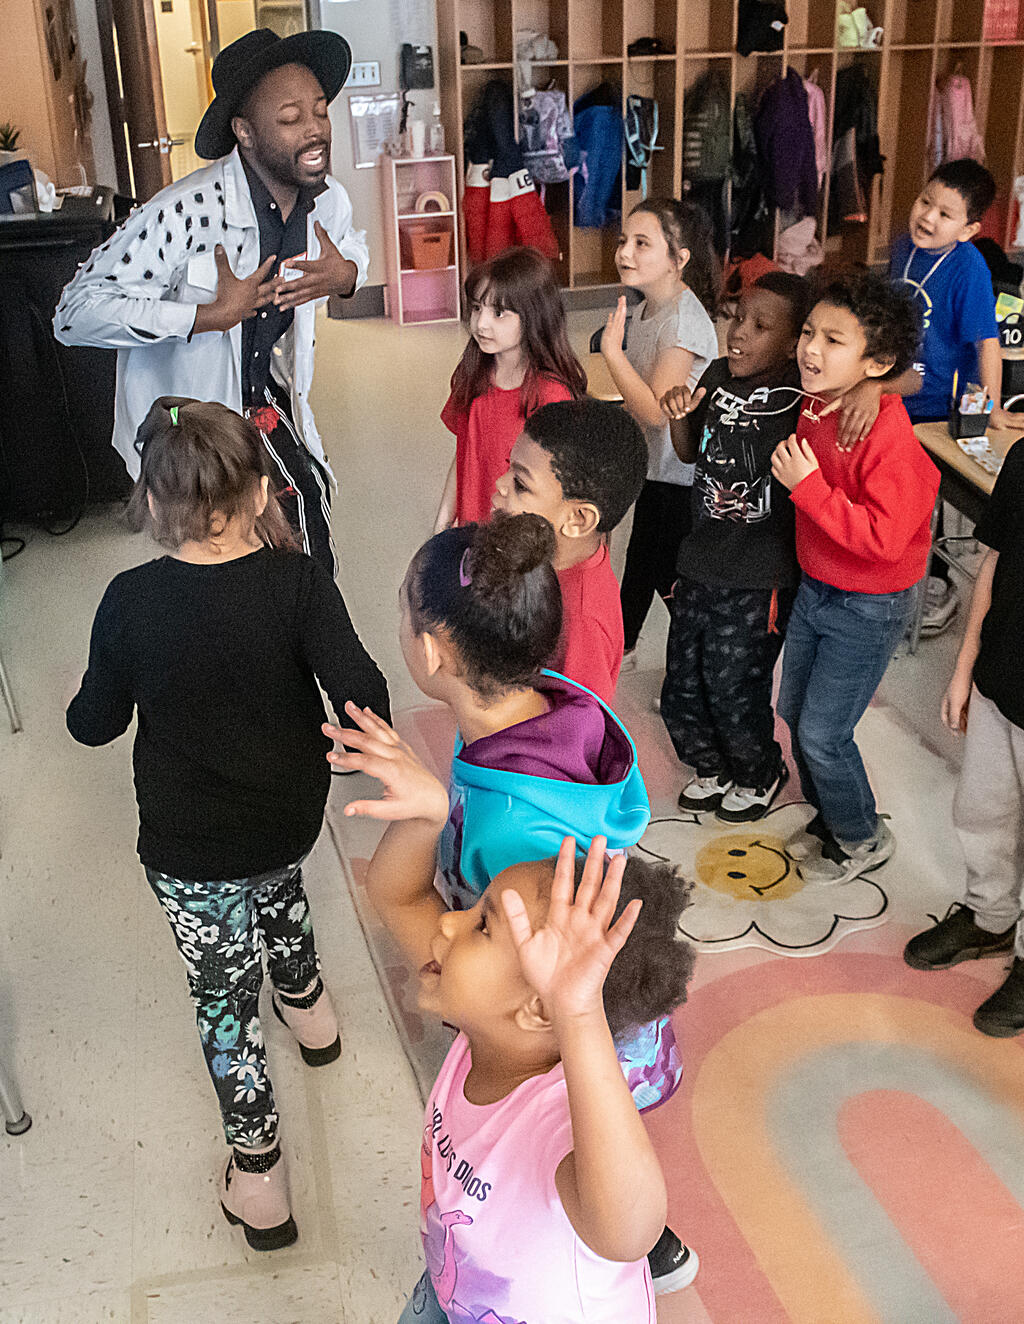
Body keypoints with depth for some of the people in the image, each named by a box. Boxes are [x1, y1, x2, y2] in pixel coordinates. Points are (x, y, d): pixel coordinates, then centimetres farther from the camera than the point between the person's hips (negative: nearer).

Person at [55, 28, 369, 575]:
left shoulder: (328, 201, -7)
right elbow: (77, 312, -29)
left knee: (314, 571, 8)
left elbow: (355, 246, 19)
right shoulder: (184, 212, -29)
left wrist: (344, 274, -8)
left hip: (266, 402, 6)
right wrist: (211, 315, -33)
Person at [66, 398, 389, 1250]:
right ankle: (306, 1003, 63)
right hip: (292, 816, 3)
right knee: (278, 887, 37)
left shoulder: (131, 602, -21)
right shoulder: (297, 581, -20)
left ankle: (259, 1178, 26)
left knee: (225, 997, 13)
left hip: (189, 845, -3)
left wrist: (84, 705, 15)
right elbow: (362, 695, -25)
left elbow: (94, 725, -8)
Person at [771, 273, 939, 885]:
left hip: (869, 608, -8)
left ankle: (864, 839, 26)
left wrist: (808, 485, -33)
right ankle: (830, 820, 41)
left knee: (822, 733, 0)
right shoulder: (814, 408, -3)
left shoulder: (890, 436, -28)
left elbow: (881, 538, -31)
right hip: (815, 589, 8)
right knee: (795, 713, 18)